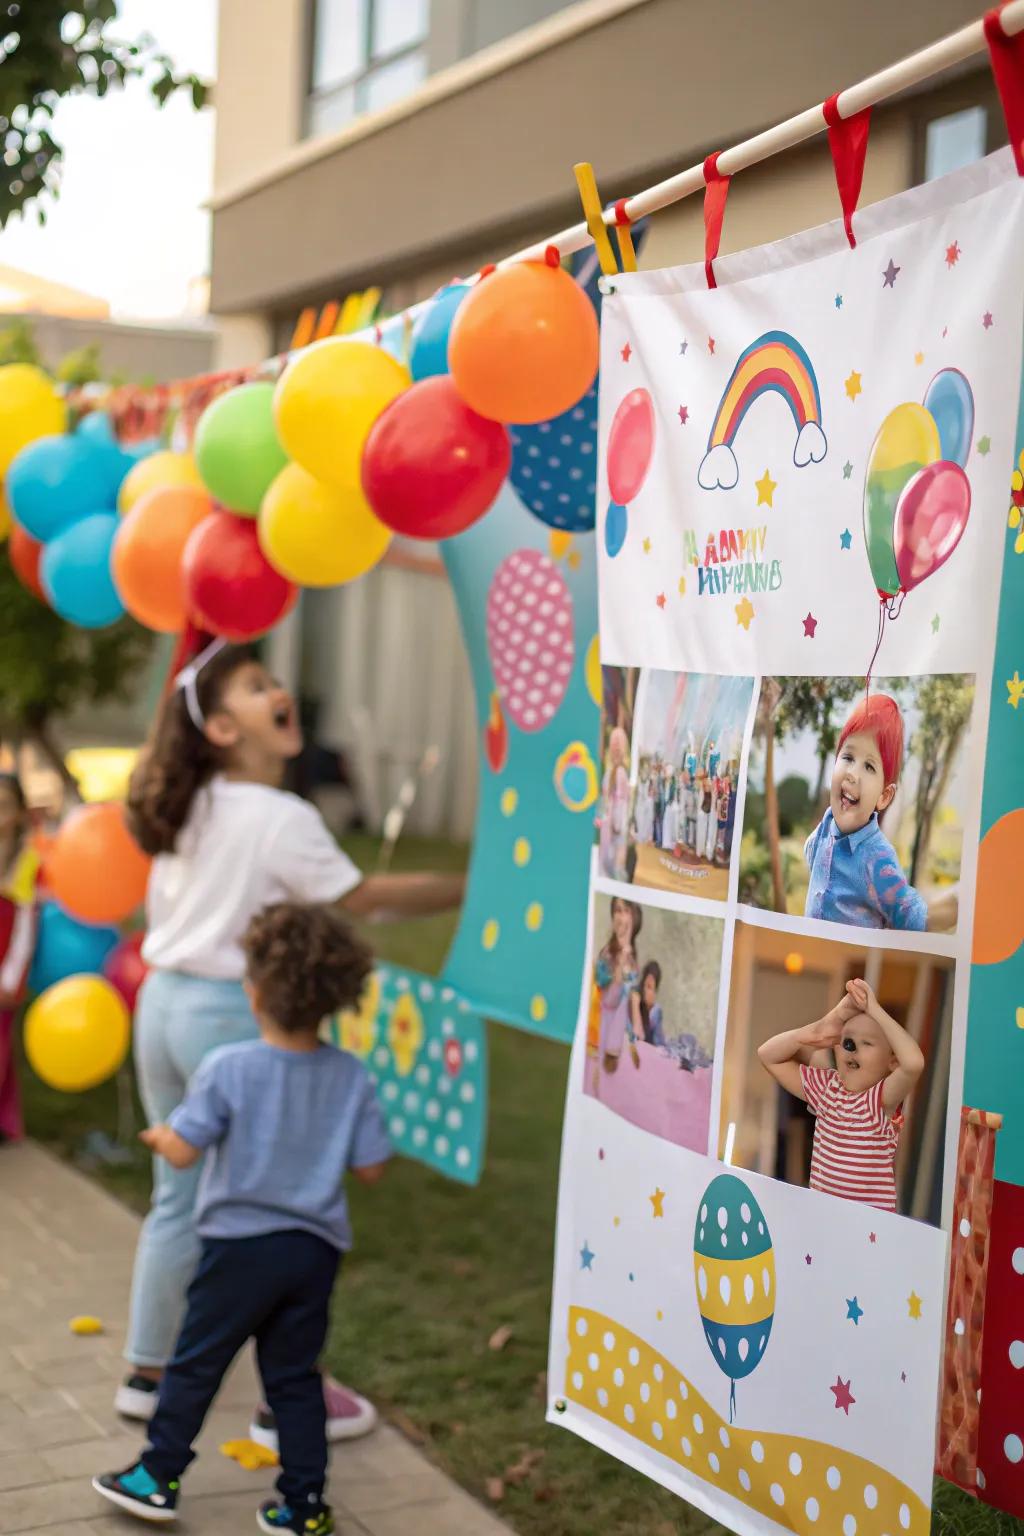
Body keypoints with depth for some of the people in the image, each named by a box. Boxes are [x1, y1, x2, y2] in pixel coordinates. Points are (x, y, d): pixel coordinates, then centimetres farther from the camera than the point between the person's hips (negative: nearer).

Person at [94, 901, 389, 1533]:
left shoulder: (228, 1069, -17)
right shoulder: (352, 1077, -7)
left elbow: (182, 1151, -16)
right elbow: (371, 1167, -4)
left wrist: (159, 1135, 6)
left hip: (242, 1244, -3)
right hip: (317, 1249, 3)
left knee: (196, 1363, 13)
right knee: (294, 1374, 15)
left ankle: (159, 1476, 23)